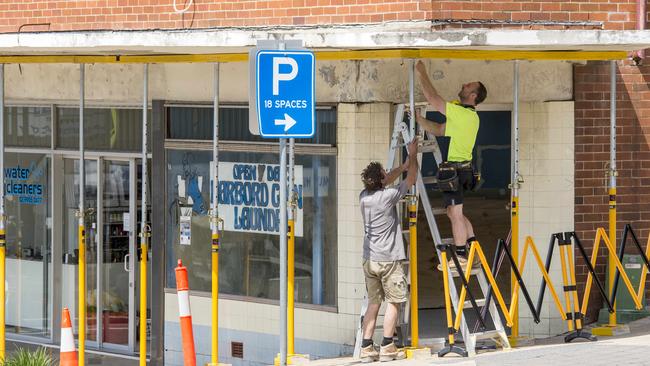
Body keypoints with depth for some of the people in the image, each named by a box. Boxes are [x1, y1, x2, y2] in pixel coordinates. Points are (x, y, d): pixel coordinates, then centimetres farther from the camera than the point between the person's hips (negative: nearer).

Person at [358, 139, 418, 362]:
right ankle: (387, 347, 0)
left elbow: (384, 182, 25)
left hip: (369, 259, 6)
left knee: (373, 303, 9)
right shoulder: (388, 197, -13)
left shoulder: (364, 196, 4)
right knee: (393, 303, 2)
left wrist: (404, 165, 30)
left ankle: (366, 348, 4)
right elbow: (411, 179, 1)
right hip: (389, 260, -6)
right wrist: (413, 156, 15)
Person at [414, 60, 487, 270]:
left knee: (455, 213, -4)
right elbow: (439, 130, 18)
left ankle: (460, 256, -1)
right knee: (455, 212, 18)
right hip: (463, 168, 10)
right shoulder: (470, 116, 15)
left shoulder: (460, 113, -17)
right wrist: (418, 119, 12)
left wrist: (422, 74, -7)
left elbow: (432, 98, -17)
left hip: (454, 169, -10)